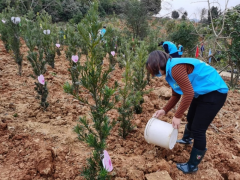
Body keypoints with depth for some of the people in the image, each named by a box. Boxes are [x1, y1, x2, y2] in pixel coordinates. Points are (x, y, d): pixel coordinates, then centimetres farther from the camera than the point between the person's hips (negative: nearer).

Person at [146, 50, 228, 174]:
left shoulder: (175, 67, -26)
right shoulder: (171, 70, 6)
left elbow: (188, 93, -30)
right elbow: (176, 95, 12)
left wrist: (177, 116, -23)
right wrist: (164, 110, 4)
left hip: (214, 92, -10)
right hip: (202, 92, 10)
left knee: (198, 129, -5)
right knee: (191, 119, 27)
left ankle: (192, 166, 13)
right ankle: (186, 139, 57)